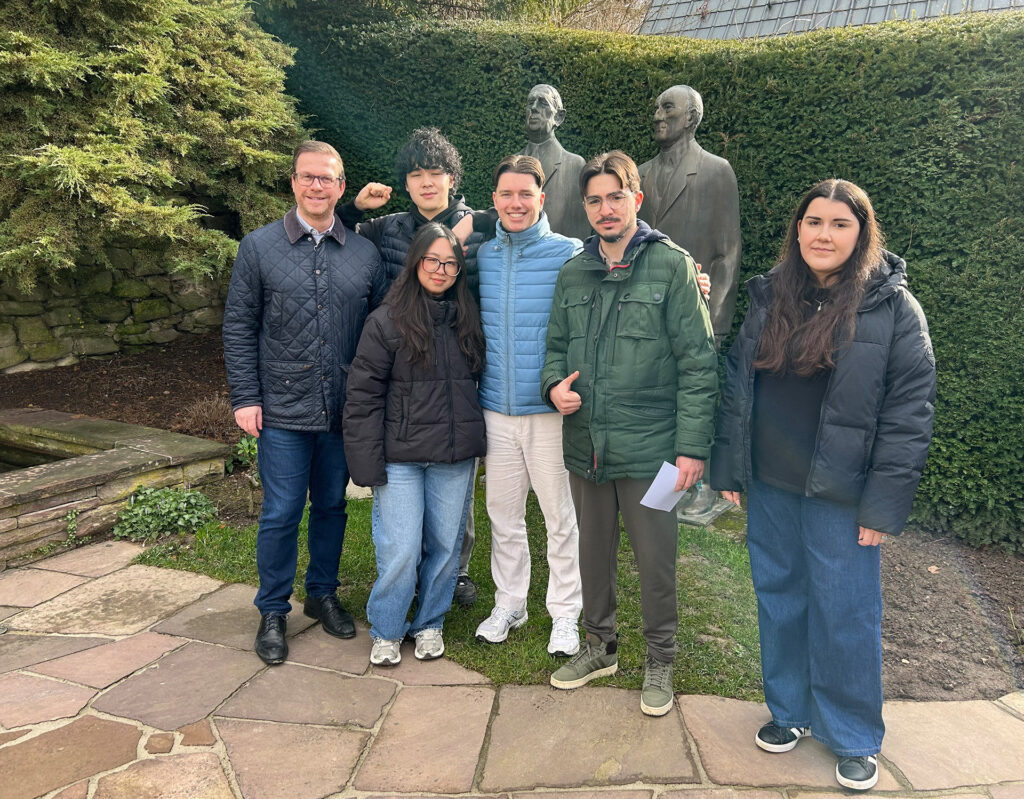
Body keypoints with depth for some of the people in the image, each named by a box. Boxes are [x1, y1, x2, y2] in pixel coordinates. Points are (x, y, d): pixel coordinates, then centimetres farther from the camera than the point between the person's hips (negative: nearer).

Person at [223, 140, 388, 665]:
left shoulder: (365, 253, 6)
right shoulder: (259, 248, 1)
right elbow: (239, 328, 1)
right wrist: (245, 398, -6)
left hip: (344, 411, 3)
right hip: (283, 411, -2)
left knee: (332, 505, 15)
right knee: (281, 513, 4)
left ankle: (323, 593, 34)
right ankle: (273, 612, 22)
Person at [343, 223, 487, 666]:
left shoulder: (467, 319, 8)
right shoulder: (387, 321, -6)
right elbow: (363, 393, -7)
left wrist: (475, 441, 10)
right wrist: (368, 462, -10)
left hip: (455, 456, 4)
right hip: (401, 455, -4)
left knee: (445, 544, 12)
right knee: (400, 550, -2)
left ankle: (430, 623, 32)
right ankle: (385, 631, 21)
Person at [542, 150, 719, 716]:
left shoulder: (671, 266, -6)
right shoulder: (573, 272, 9)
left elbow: (698, 362, -9)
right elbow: (557, 344, 18)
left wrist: (692, 445, -13)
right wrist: (554, 384, -4)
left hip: (649, 447, -4)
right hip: (585, 445, 5)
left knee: (655, 559, 8)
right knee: (593, 552, 18)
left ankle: (659, 660, 30)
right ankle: (599, 647, 38)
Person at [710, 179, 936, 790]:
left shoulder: (893, 306, -7)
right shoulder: (771, 297, 7)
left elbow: (911, 409, -9)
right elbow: (736, 386, 9)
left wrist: (884, 502, -13)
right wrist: (728, 469, 5)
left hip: (840, 494, -4)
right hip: (769, 486, 4)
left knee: (844, 613, 5)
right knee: (779, 601, 15)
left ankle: (854, 739, 26)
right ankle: (790, 711, 35)